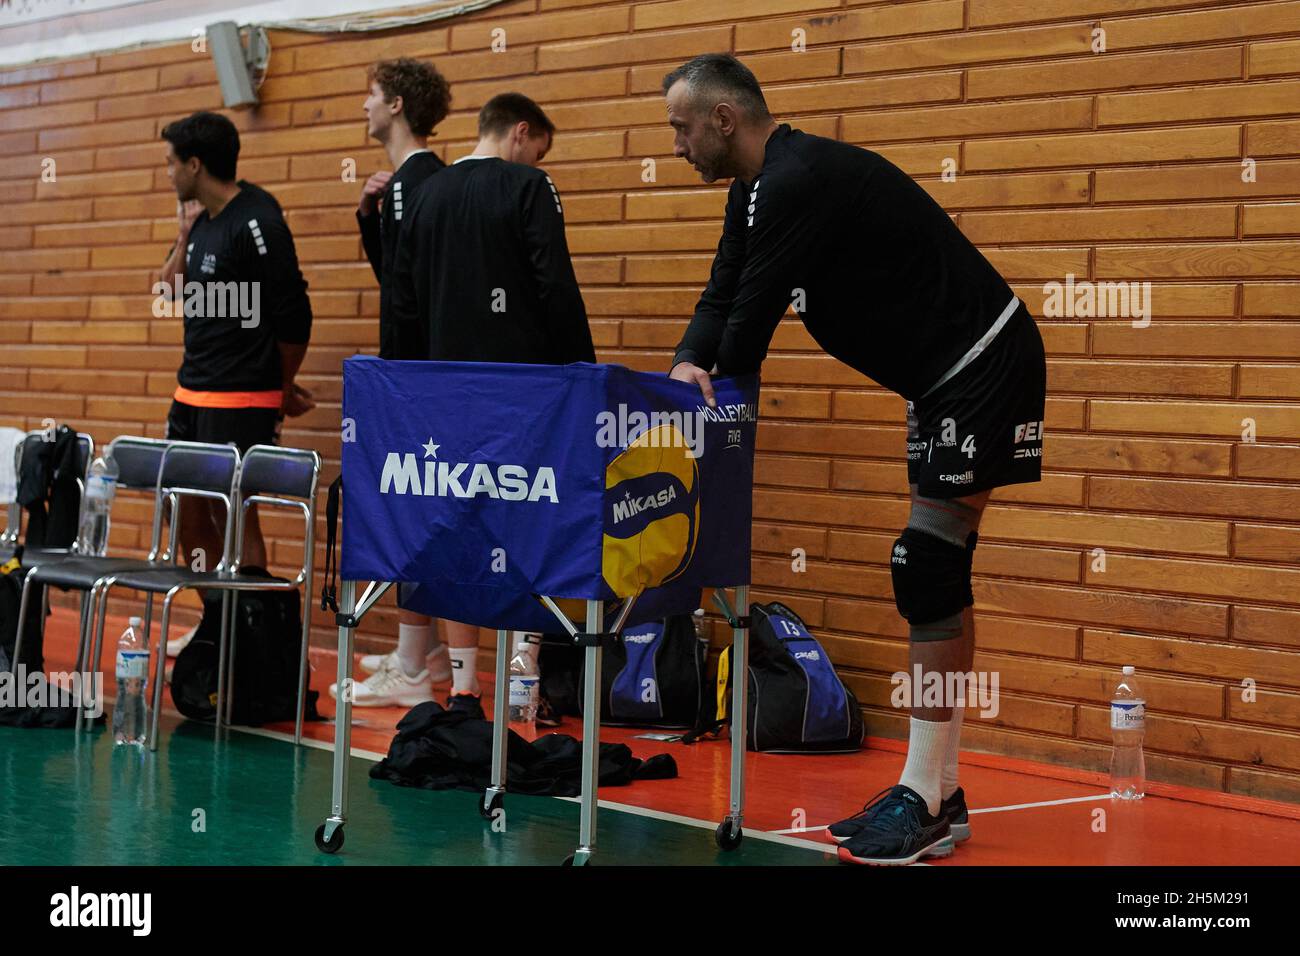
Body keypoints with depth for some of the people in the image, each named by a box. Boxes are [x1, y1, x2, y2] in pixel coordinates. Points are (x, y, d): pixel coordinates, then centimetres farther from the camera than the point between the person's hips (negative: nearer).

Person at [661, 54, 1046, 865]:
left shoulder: (800, 181, -22)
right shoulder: (759, 190, 10)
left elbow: (755, 314, -22)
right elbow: (725, 294, 7)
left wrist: (714, 400, -10)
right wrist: (689, 365, -13)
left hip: (984, 366, -10)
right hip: (941, 374, 10)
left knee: (929, 569, -11)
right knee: (938, 573, 10)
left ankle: (925, 803, -6)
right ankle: (939, 791, 15)